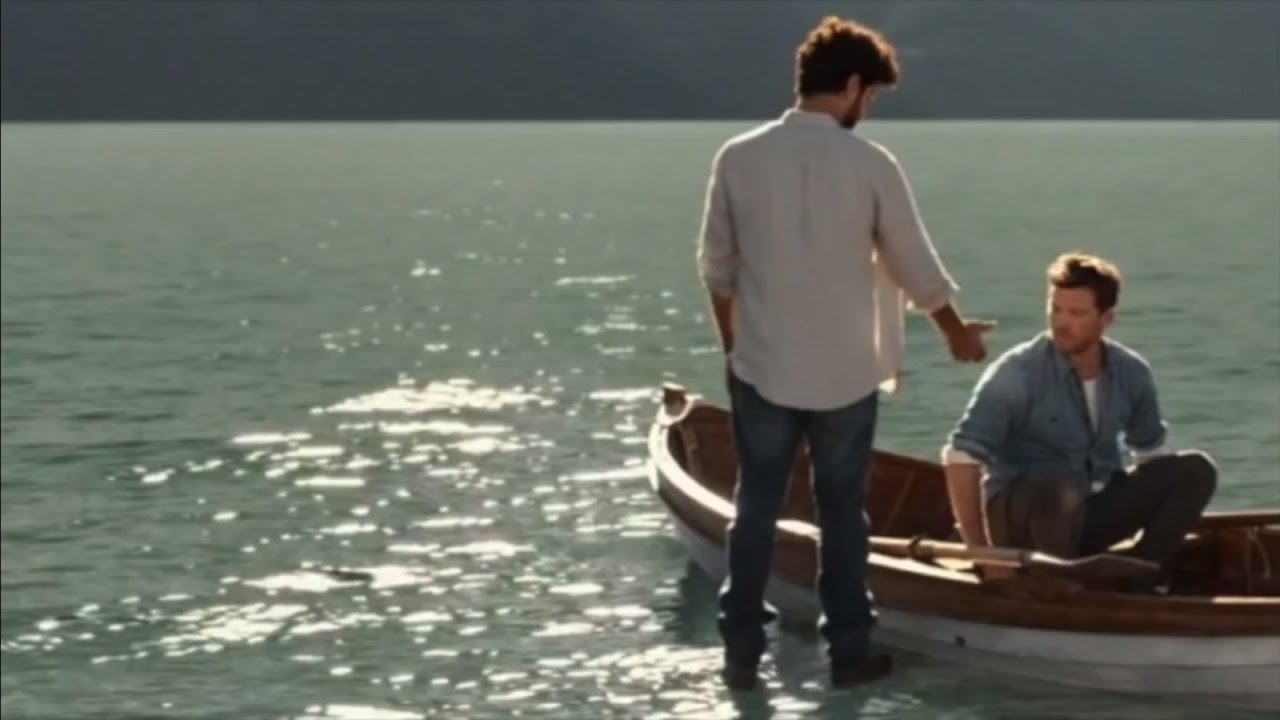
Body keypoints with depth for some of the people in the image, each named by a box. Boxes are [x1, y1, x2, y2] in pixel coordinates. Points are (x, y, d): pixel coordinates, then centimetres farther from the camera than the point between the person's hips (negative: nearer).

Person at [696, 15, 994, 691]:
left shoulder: (738, 157, -6)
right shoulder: (870, 164, -11)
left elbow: (718, 267, 4)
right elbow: (915, 266, -1)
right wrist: (957, 329, 18)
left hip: (761, 367, 1)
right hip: (845, 373, -1)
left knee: (755, 510, 10)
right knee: (842, 513, 10)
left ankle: (741, 653, 13)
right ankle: (849, 652, 16)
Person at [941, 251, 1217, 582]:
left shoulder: (1131, 373, 0)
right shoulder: (1017, 373, -17)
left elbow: (1151, 452, 16)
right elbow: (961, 456, -22)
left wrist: (1161, 526, 5)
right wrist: (979, 551, -26)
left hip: (1090, 515, 6)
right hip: (1018, 514, -6)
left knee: (1195, 470, -10)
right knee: (1059, 487, -40)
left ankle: (1131, 580, -15)